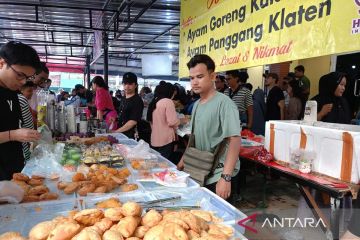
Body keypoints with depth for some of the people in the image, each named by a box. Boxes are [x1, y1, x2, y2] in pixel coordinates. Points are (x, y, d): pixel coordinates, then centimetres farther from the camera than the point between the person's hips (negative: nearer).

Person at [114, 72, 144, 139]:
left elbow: (133, 122, -19)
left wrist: (116, 131, -17)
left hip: (131, 136, -7)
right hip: (121, 134, 7)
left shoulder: (137, 101, -12)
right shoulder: (123, 99, 14)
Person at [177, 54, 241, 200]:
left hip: (217, 175, -7)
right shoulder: (197, 104, 8)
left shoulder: (224, 103, -17)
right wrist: (184, 159, 17)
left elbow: (234, 140, -24)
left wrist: (226, 177, -29)